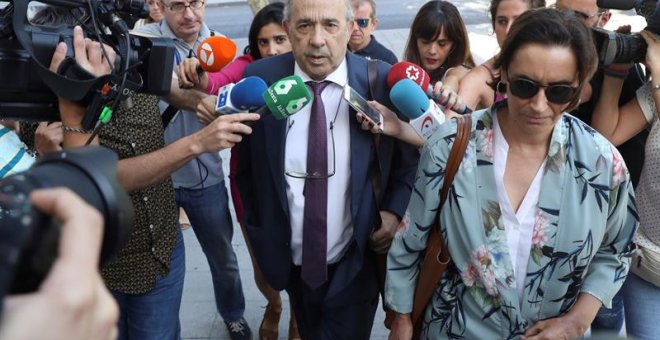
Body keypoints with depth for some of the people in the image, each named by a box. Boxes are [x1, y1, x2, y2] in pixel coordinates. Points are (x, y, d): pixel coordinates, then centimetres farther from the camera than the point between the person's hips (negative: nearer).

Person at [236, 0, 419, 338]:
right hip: (291, 263, 3)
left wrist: (394, 211, -13)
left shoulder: (382, 81, -14)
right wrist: (257, 231, 4)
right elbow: (245, 167, 2)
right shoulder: (259, 79, -11)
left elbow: (410, 160, 0)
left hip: (355, 266, -2)